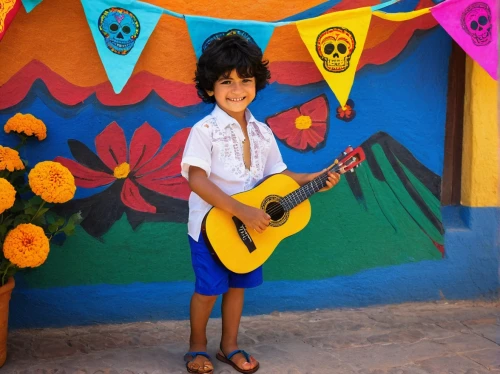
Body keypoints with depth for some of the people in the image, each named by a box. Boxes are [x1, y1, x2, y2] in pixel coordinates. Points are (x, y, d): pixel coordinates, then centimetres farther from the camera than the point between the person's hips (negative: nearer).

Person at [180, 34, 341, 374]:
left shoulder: (261, 132, 0)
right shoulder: (205, 130, -18)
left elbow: (276, 174, 8)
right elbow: (197, 181, -26)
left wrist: (314, 179, -7)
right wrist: (242, 211, -30)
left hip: (250, 226, 5)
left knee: (238, 284, 17)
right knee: (209, 288, 6)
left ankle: (230, 345, 34)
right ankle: (198, 346, 29)